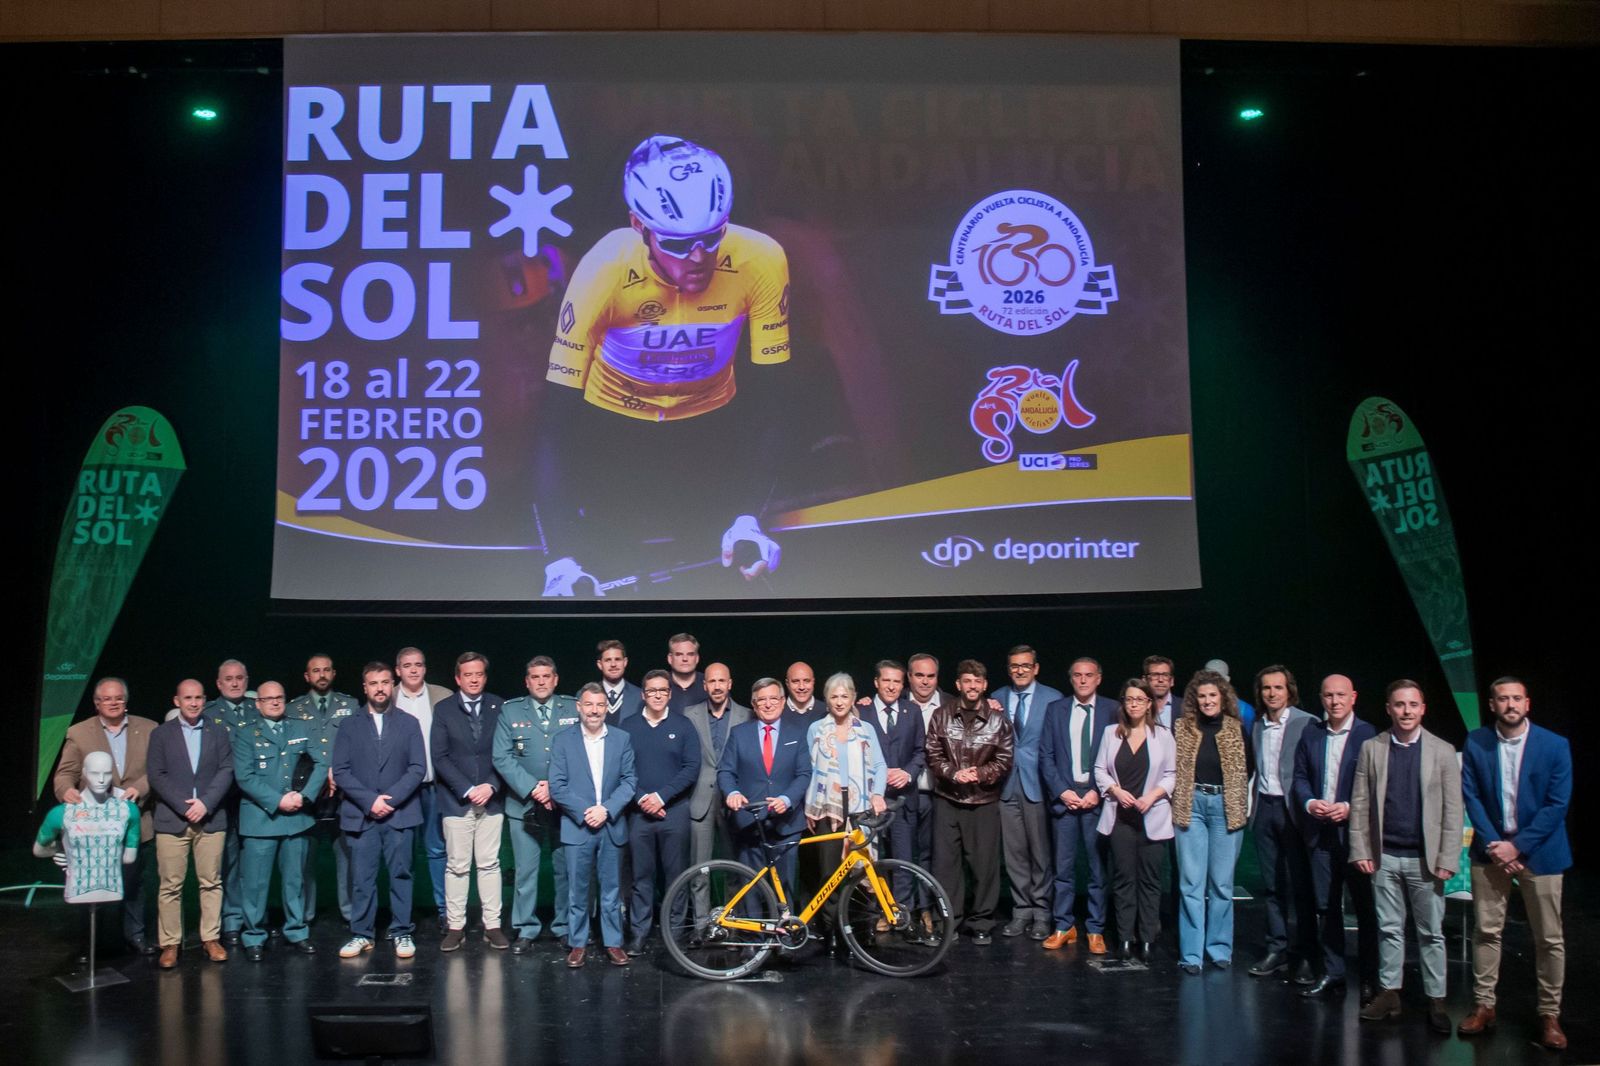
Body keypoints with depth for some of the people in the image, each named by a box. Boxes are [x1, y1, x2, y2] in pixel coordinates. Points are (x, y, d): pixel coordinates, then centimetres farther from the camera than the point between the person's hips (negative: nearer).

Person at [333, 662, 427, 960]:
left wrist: (391, 799, -11)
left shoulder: (409, 724, 9)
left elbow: (417, 768, 1)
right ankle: (361, 934, 10)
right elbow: (340, 771, 1)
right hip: (361, 814, 0)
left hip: (399, 813, 0)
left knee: (400, 874, 2)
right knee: (362, 878, 1)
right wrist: (369, 800, -11)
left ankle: (401, 933, 8)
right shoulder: (349, 726, 9)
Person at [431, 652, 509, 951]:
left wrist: (491, 786, -11)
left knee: (489, 864, 4)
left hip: (491, 799, 1)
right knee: (456, 866, 2)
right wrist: (467, 790, -11)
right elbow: (440, 757, -3)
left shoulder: (498, 707, 5)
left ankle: (492, 925, 9)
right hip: (456, 800, -1)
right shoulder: (444, 710, 2)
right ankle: (455, 926, 8)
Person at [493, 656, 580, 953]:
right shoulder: (510, 711, 6)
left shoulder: (574, 709, 6)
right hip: (524, 804, 0)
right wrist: (532, 789, -11)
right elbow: (502, 757, -1)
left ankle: (564, 928, 15)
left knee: (565, 870, 3)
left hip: (565, 803, 0)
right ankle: (526, 931, 10)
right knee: (525, 871, 1)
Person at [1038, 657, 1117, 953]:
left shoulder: (1112, 710, 3)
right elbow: (1046, 755, 6)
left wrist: (1099, 792, -8)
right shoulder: (1055, 709, 9)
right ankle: (1063, 926, 12)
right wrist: (1062, 790, -5)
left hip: (1098, 796, -1)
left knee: (1098, 867, 1)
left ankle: (1096, 930, 10)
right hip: (1064, 796, 1)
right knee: (1063, 865, 3)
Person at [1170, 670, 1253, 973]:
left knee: (1222, 882, 6)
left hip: (1226, 808, 0)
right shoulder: (1182, 729, 3)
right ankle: (1191, 953, 4)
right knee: (1191, 882, -1)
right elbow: (1172, 768, 9)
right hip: (1191, 807, 0)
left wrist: (1243, 805, 4)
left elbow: (1248, 769, 9)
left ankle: (1220, 948, 18)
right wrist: (1177, 801, 2)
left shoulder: (1236, 730, 2)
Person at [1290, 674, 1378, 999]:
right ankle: (1332, 972, 19)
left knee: (1365, 905, 4)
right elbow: (1300, 776, 11)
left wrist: (1351, 807, -17)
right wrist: (1309, 803, -7)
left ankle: (1370, 978, 14)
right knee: (1326, 906, 10)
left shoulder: (1368, 735, -7)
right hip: (1320, 831, 4)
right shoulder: (1311, 734, 8)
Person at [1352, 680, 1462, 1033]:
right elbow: (1359, 803, 4)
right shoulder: (1371, 748, 3)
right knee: (1389, 929, 10)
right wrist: (1360, 851, -2)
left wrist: (1447, 860, -7)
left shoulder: (1442, 751, -1)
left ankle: (1435, 1000, 12)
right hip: (1385, 857, 2)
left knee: (1431, 933, 5)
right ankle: (1389, 993, 18)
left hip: (1425, 858, -1)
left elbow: (1452, 809, -2)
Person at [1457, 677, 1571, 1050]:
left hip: (1537, 851, -1)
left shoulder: (1555, 746, -5)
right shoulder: (1476, 743, 0)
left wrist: (1517, 845, -13)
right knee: (1486, 931, 5)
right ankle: (1484, 1006, 15)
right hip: (1491, 848, 1)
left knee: (1549, 938, 3)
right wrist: (1493, 844, -11)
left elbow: (1557, 804, -8)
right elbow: (1470, 795, -1)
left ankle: (1550, 1014, 14)